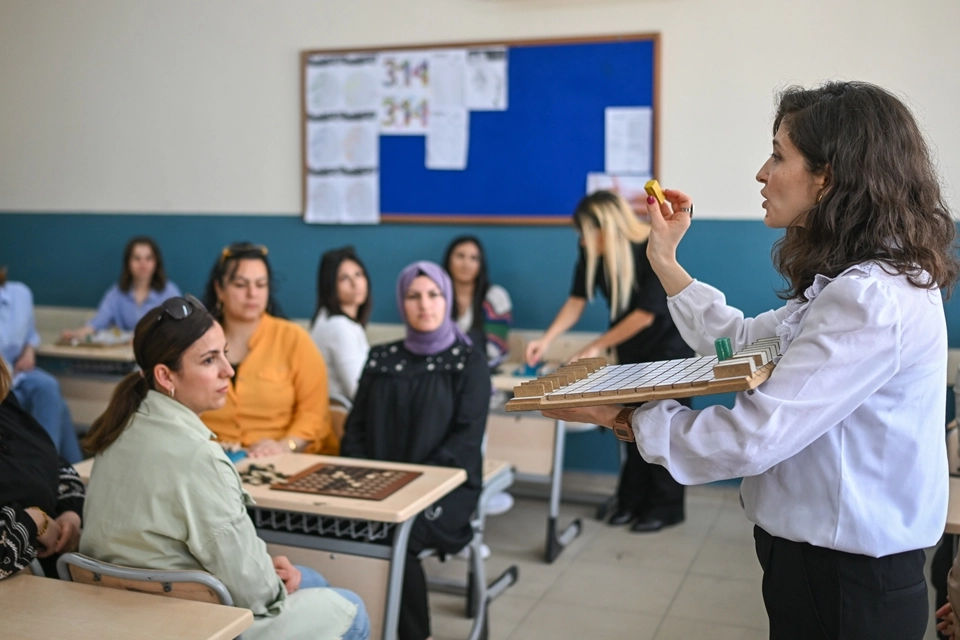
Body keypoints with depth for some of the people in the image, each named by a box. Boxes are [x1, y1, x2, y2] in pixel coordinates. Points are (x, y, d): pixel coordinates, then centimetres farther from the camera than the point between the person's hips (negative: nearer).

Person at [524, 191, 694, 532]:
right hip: (631, 347, 5)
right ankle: (633, 500, 17)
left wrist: (597, 346, -23)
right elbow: (576, 301, -8)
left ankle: (666, 507, 10)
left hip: (668, 344, -5)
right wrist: (546, 340, -18)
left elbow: (645, 313, -26)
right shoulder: (593, 252, -13)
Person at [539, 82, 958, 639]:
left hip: (849, 586, -9)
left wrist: (630, 417, -14)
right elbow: (740, 342, 15)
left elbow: (754, 438, -28)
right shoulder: (847, 285, 7)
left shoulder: (874, 301, -26)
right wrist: (665, 257, 13)